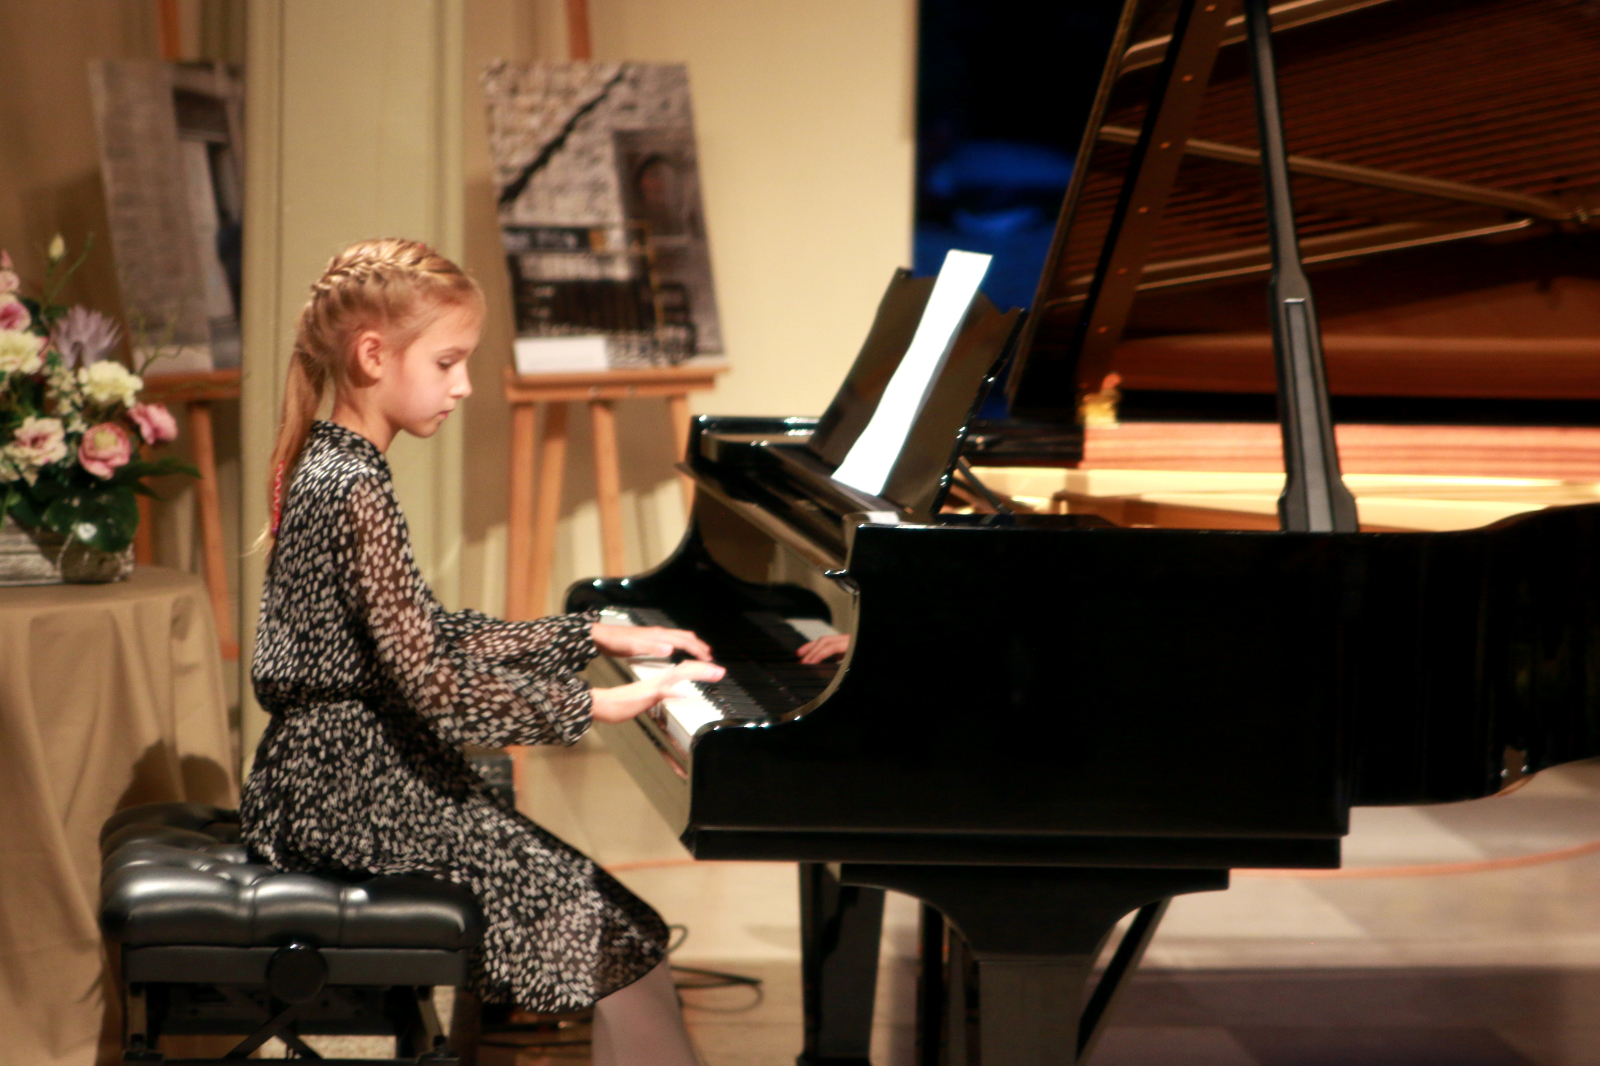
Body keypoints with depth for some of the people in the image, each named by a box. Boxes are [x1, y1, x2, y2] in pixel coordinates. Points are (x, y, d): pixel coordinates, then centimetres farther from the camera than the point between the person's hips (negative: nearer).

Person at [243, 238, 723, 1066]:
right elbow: (430, 682, -25)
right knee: (620, 931, -10)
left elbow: (432, 634, 15)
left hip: (323, 774, 10)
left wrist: (598, 636, 14)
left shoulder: (325, 464, 11)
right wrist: (594, 707, -22)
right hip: (356, 792, -10)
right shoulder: (356, 491, -19)